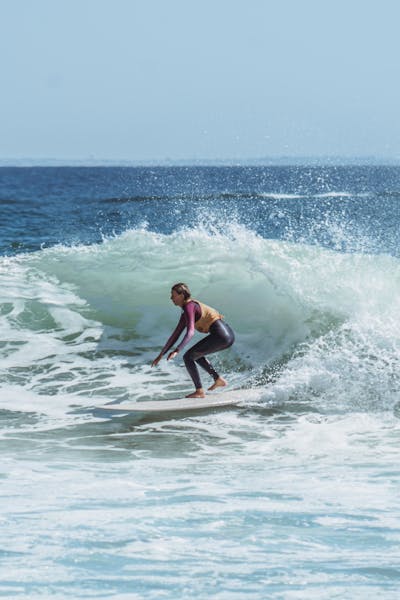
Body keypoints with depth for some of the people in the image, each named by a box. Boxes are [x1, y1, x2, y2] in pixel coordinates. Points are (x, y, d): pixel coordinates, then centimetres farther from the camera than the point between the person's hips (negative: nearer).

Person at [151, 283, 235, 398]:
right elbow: (175, 335, 25)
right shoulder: (185, 314, 20)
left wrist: (177, 351, -30)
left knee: (188, 357, -4)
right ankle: (219, 380, 24)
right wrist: (161, 354, 25)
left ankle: (199, 391, -5)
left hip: (220, 335, -10)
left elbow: (190, 332, -22)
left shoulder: (189, 306, -9)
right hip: (228, 335, 10)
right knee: (196, 354, 27)